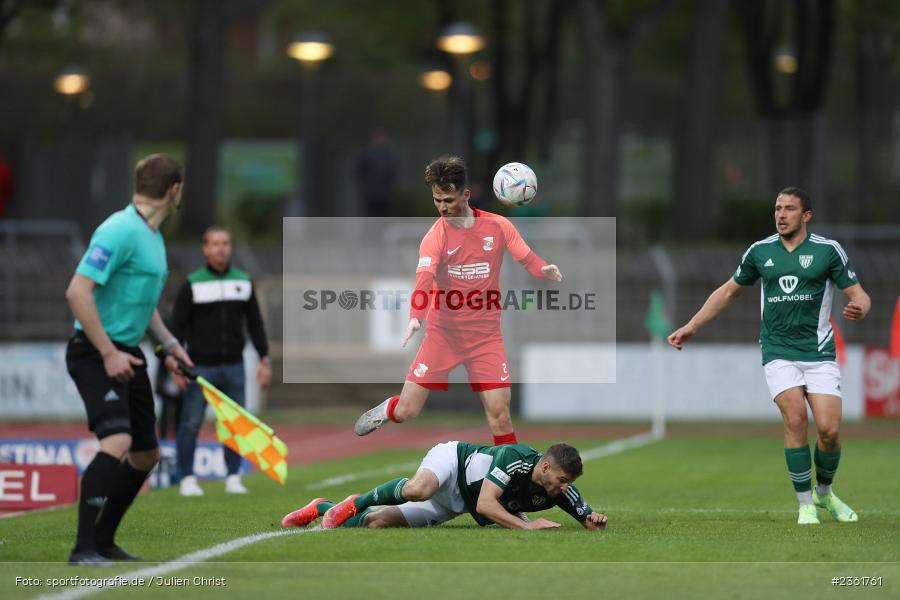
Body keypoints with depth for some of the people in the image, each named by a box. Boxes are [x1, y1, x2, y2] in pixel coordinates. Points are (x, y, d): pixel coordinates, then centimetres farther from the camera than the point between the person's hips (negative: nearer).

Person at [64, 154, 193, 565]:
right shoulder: (121, 231, -17)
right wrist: (108, 353, -23)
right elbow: (78, 292, -23)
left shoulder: (153, 237, 14)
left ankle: (104, 541, 26)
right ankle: (83, 549, -24)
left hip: (127, 354, 10)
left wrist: (169, 344, 16)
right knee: (117, 440, -26)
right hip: (95, 352, -10)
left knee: (146, 454, 13)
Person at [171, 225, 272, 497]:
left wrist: (264, 359, 8)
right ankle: (187, 479, 3)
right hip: (200, 367, -3)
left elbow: (255, 323, 13)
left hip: (233, 367, 3)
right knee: (191, 423, -3)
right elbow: (177, 326, -4)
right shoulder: (192, 285, -4)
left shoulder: (243, 282, 8)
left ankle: (233, 477, 12)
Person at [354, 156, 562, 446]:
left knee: (499, 414, -9)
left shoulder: (498, 226, -2)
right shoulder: (436, 236, -10)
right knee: (405, 412, -1)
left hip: (486, 335, 1)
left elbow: (527, 259, 4)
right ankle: (388, 409, 35)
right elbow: (424, 278, -24)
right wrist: (415, 317, -42)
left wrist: (544, 270, -20)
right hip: (443, 333, -1)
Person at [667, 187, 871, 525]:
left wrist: (858, 309, -27)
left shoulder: (828, 250, -1)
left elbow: (859, 295, -2)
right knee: (795, 418, -18)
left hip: (819, 353, -1)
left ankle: (824, 493, 19)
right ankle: (805, 504, -6)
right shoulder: (760, 252, 7)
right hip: (779, 353, 1)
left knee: (829, 429, -10)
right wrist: (691, 326, 15)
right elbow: (729, 291, 20)